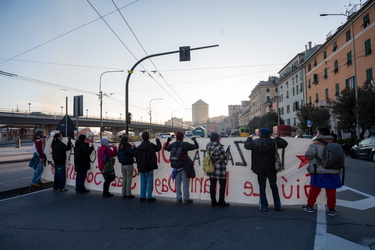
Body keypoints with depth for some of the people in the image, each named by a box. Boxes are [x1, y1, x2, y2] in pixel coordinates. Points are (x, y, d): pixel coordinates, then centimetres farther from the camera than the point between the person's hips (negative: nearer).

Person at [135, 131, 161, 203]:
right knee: (149, 182, -1)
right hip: (149, 167, -6)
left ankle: (142, 197, 17)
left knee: (143, 182, 12)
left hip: (141, 167, 6)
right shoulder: (150, 145, -12)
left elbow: (136, 157, 12)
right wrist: (158, 140, 17)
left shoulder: (139, 147, 7)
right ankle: (149, 197, 1)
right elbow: (159, 147, 0)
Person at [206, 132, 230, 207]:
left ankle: (213, 202, 19)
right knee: (222, 184, 7)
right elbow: (225, 157, -19)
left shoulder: (208, 146, -1)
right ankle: (221, 202, 13)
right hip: (219, 169, -6)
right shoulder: (219, 147, -21)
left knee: (212, 184, 11)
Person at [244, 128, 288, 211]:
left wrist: (249, 138, 26)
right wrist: (277, 138, 17)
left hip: (260, 170, 0)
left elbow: (246, 145, 8)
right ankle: (278, 206, 19)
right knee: (274, 187, 13)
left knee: (262, 187, 10)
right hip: (271, 170, 0)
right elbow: (285, 143, 2)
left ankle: (263, 206, 13)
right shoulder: (273, 142, -11)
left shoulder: (255, 143, -9)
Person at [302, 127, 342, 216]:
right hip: (333, 172, 3)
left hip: (319, 172, -3)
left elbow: (309, 155, -18)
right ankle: (331, 209, 17)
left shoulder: (316, 143, -10)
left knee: (314, 189, 8)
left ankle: (309, 206, 18)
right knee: (331, 191, 10)